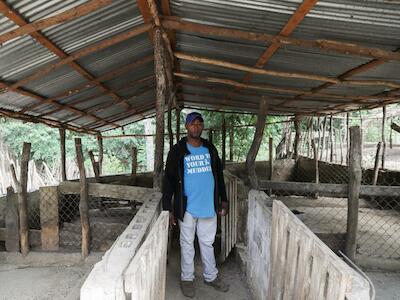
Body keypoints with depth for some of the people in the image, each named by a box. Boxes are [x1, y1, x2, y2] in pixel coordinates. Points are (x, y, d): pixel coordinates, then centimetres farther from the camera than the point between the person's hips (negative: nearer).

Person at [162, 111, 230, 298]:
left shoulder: (210, 149, 5)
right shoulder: (177, 151, -7)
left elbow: (219, 175, 13)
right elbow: (169, 180, -6)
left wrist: (223, 199, 11)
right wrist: (168, 208, -9)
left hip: (209, 206, 3)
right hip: (187, 207, -3)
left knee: (207, 242, 16)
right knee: (187, 244, 12)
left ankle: (211, 276, 33)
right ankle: (187, 278, 30)